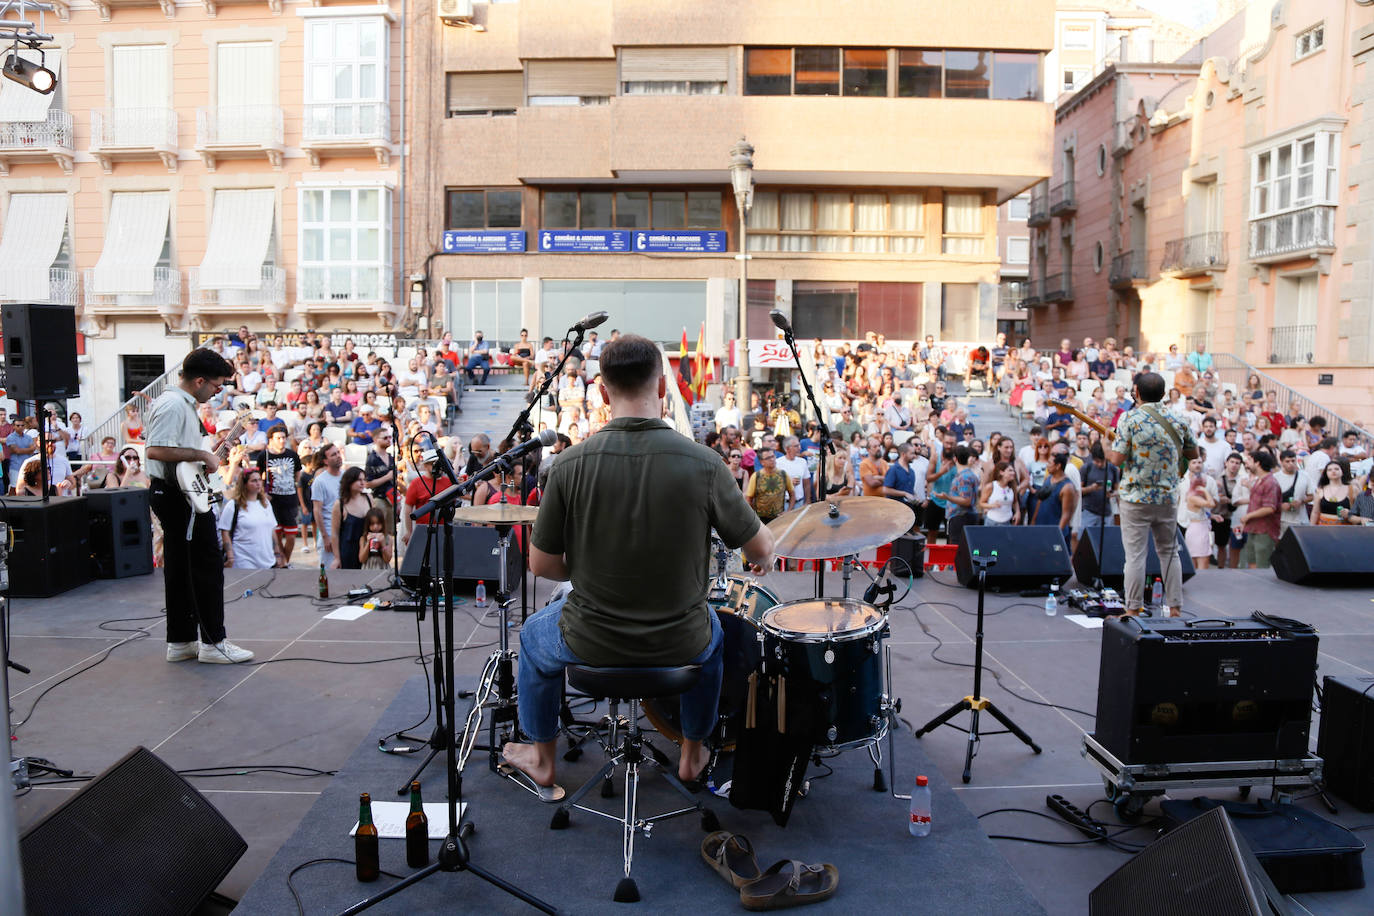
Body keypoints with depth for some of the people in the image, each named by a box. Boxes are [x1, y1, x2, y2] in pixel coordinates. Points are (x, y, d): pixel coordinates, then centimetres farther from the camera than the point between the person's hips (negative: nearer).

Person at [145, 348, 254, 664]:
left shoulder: (183, 402, 16)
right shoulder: (174, 405, -17)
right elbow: (155, 450, -26)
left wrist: (208, 456, 15)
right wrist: (201, 454, -20)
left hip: (173, 495, 11)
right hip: (182, 497, -11)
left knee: (179, 570, 12)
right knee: (207, 567, -6)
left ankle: (181, 642, 19)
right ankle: (213, 642, -1)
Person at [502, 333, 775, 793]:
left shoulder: (570, 465, -17)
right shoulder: (702, 463, -18)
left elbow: (542, 565, -8)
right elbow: (760, 550, -7)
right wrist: (763, 560, 17)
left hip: (590, 641, 0)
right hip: (680, 643, 1)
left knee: (535, 634, 34)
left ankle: (542, 760, 49)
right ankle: (693, 753, 49)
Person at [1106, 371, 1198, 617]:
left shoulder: (1129, 418, -9)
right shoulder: (1177, 422, 5)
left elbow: (1117, 458, -13)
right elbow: (1193, 454, 17)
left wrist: (1107, 448, 7)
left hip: (1135, 498, -4)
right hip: (1167, 498, 4)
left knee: (1135, 555, -1)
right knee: (1169, 552, 15)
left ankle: (1133, 610, 2)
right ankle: (1175, 608, 18)